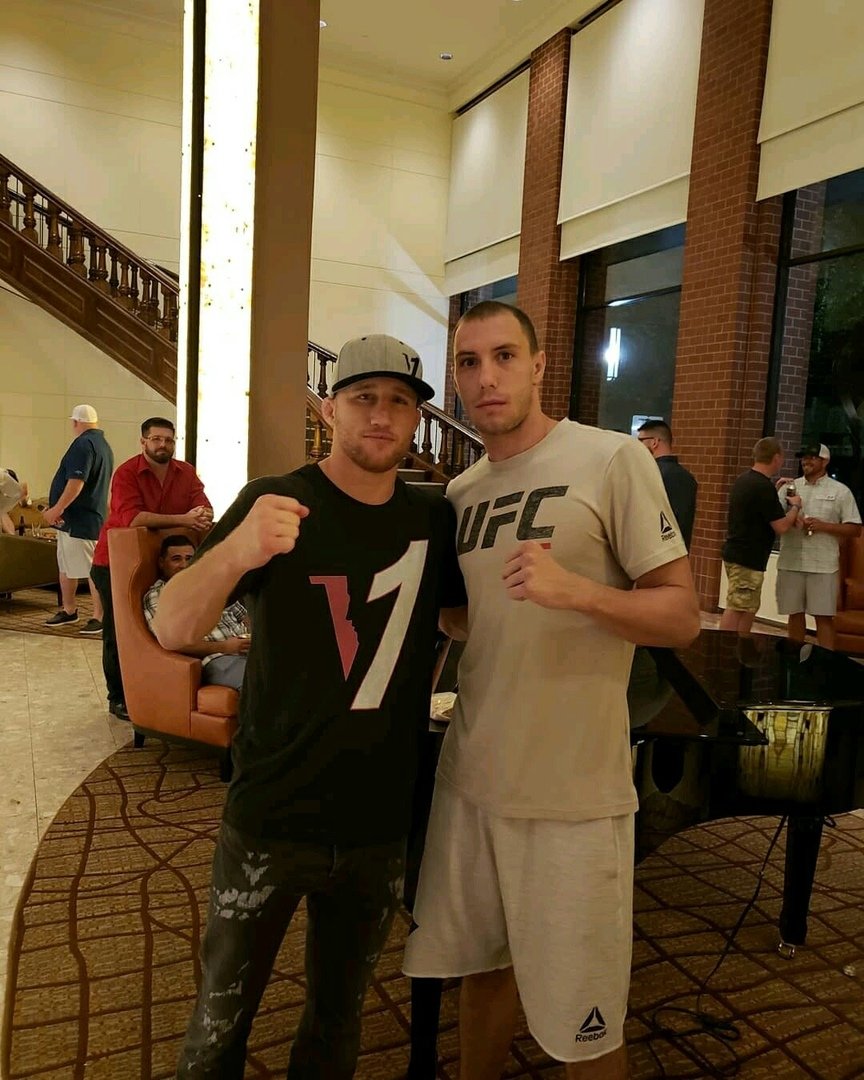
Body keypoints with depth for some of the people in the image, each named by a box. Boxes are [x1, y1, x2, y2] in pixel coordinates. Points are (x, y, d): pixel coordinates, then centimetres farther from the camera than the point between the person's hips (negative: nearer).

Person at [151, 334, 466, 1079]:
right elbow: (172, 629, -21)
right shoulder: (275, 503, -10)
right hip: (272, 818, -2)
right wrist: (236, 551, -41)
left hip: (382, 826, 3)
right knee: (222, 1019, 13)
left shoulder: (435, 519, 0)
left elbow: (464, 613, 17)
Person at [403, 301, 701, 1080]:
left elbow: (682, 615, -12)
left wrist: (577, 590, -27)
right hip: (471, 777, 6)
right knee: (480, 969, 21)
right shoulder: (460, 493, 9)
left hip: (574, 792, -5)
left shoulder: (613, 461, -10)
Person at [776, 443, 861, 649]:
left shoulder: (840, 491, 2)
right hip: (790, 562, 3)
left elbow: (855, 529, 0)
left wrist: (824, 526, -14)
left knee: (824, 616, -1)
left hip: (823, 565, -3)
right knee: (794, 613, 10)